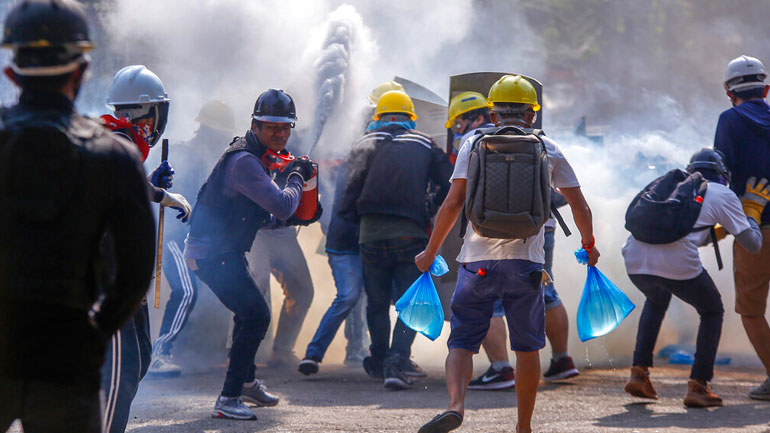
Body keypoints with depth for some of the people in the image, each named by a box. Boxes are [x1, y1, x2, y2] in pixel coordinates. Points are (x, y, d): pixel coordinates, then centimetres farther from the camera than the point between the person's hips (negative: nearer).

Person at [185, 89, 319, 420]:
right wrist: (296, 177, -12)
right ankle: (228, 399, -18)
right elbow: (282, 205, -29)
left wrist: (291, 217, 6)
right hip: (212, 253, -11)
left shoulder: (257, 158, 12)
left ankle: (246, 382, 46)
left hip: (224, 250, 11)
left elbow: (259, 215, 21)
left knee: (250, 312, 27)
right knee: (256, 315, -18)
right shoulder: (244, 161, -22)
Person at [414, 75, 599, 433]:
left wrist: (430, 252, 9)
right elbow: (580, 208, 11)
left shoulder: (474, 144, 6)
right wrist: (589, 246, 30)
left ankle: (455, 403, -23)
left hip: (478, 259, -1)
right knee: (527, 347, 13)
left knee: (462, 341, 3)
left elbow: (452, 205, -2)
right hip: (526, 260, 1)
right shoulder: (548, 150, 10)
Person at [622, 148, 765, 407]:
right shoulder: (723, 195, 15)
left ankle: (639, 374, 26)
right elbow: (752, 244, 18)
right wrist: (752, 212, 36)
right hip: (677, 265, -5)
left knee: (656, 300, 38)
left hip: (635, 261, 5)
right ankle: (698, 387, 11)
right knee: (712, 312, 22)